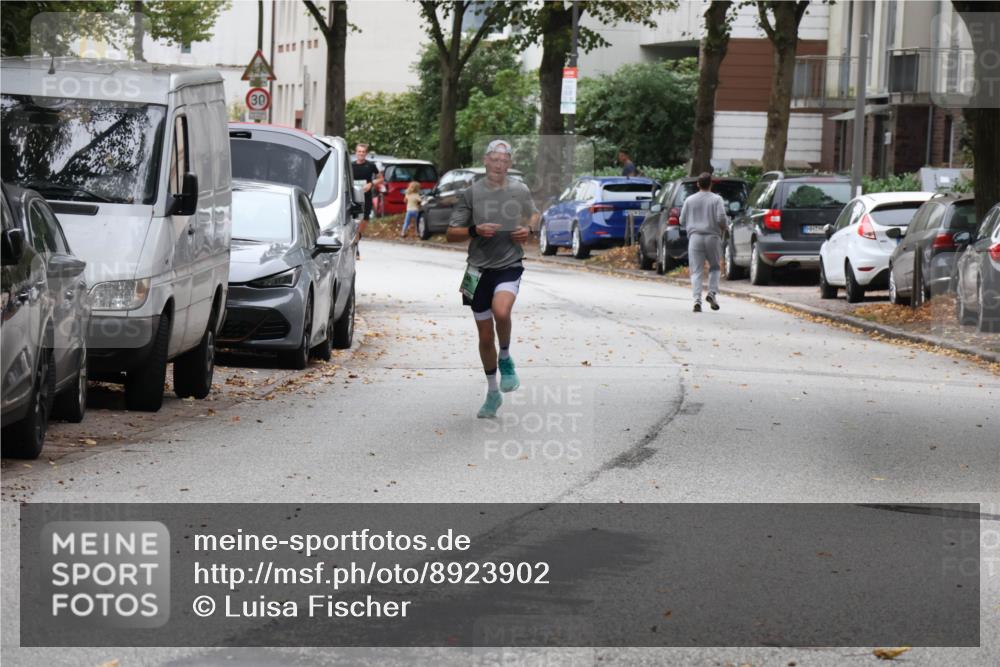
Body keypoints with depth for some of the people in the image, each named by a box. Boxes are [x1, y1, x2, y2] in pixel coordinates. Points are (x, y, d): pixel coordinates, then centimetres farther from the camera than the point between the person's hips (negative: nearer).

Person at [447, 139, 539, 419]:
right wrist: (475, 231, -18)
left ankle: (506, 359, -2)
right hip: (480, 269, 1)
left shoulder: (520, 191, 3)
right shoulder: (471, 193, -2)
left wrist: (529, 230, 1)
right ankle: (493, 393, 27)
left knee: (501, 311, -32)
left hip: (510, 266, -1)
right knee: (485, 337, 8)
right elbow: (451, 233, 0)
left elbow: (534, 215, 23)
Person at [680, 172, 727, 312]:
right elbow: (721, 218, -12)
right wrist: (723, 230, 7)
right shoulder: (716, 199, -1)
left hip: (695, 237, 1)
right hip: (712, 237, -1)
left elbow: (682, 221, 8)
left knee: (696, 271, 0)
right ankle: (712, 293, 0)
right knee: (714, 267, 18)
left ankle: (697, 299, -13)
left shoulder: (689, 200, 6)